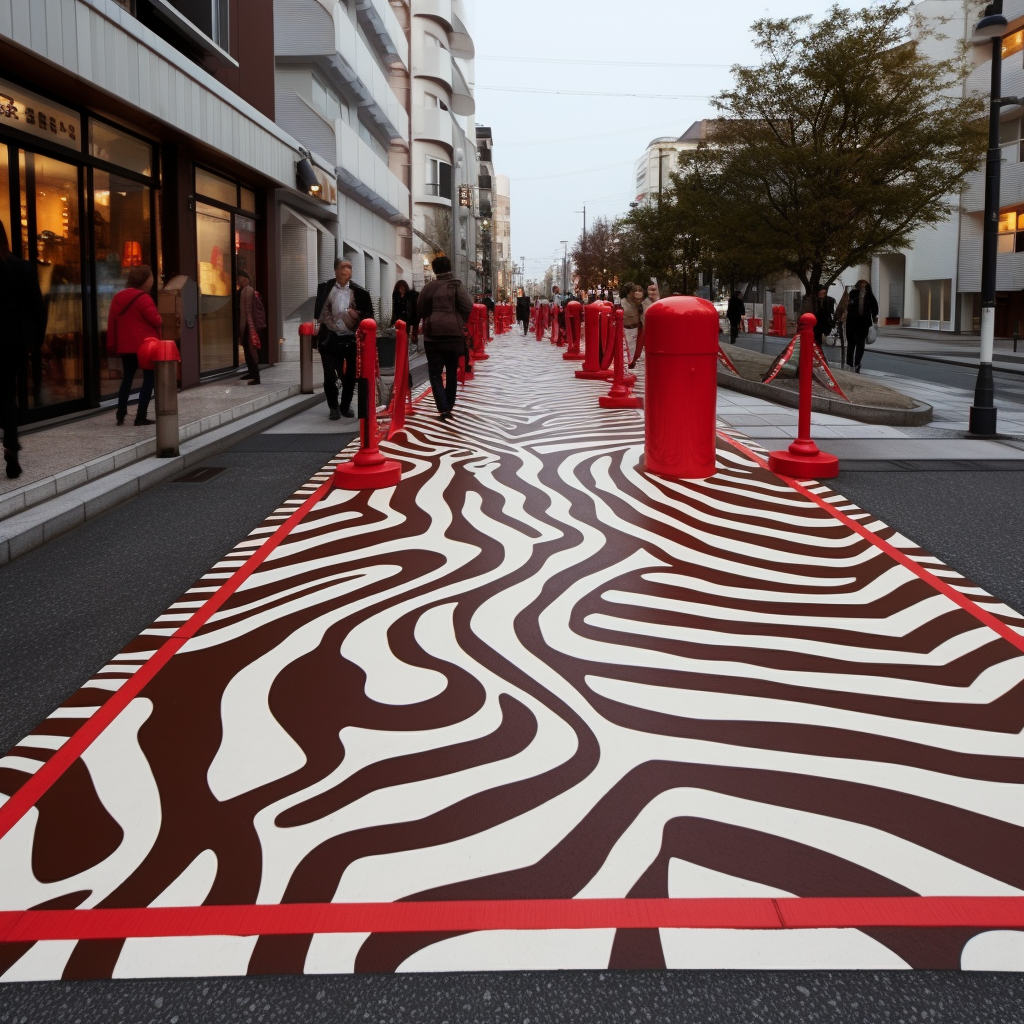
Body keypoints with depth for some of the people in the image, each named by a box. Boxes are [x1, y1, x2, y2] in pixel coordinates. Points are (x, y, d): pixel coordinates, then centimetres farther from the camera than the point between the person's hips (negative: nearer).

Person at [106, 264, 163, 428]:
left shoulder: (118, 297, 11)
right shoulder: (143, 298, -12)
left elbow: (111, 322, 11)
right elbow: (155, 320, -15)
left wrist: (112, 344, 15)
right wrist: (160, 321, 9)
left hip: (125, 346, 7)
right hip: (145, 345, -7)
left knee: (127, 379, 16)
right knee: (149, 379, 1)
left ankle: (120, 416, 12)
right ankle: (140, 417, -4)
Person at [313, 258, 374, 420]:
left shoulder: (360, 292, 0)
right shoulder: (325, 288, 2)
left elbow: (369, 316, 2)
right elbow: (319, 313, 4)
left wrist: (357, 316, -16)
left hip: (351, 339, 0)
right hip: (330, 339, 0)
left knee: (350, 376, 6)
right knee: (330, 376, -1)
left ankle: (346, 406, 25)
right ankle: (334, 408, 15)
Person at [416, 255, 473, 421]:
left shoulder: (428, 287, 3)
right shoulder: (457, 285, -3)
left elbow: (421, 311, 7)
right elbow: (467, 306, -11)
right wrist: (460, 322, 6)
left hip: (432, 334, 0)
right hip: (454, 333, 0)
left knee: (435, 373, 2)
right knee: (452, 371, 14)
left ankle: (443, 409, -13)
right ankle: (449, 407, 17)